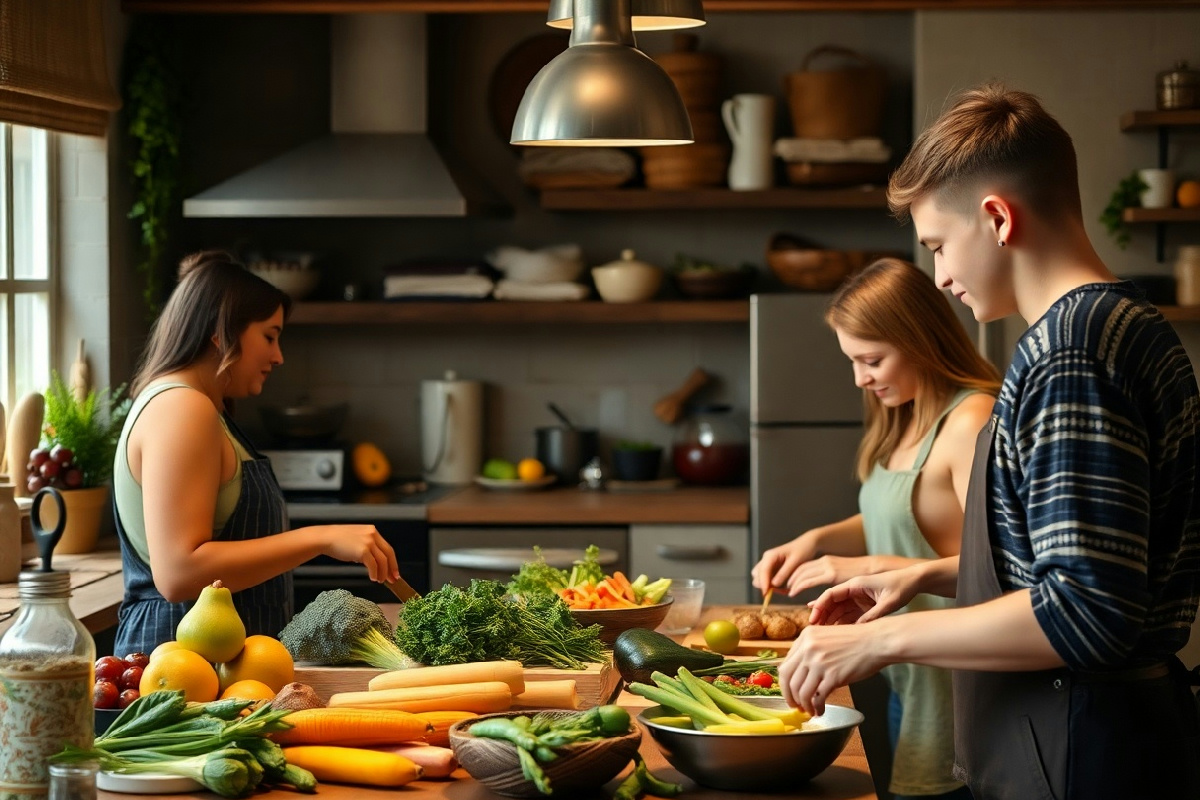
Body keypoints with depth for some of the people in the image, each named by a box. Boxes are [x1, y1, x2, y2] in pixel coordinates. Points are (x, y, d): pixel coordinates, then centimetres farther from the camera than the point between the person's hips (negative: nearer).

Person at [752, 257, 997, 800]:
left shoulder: (972, 420, -18)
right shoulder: (907, 421, 10)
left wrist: (868, 568, -21)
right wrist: (817, 540, 4)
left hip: (952, 690, -9)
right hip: (907, 685, 9)